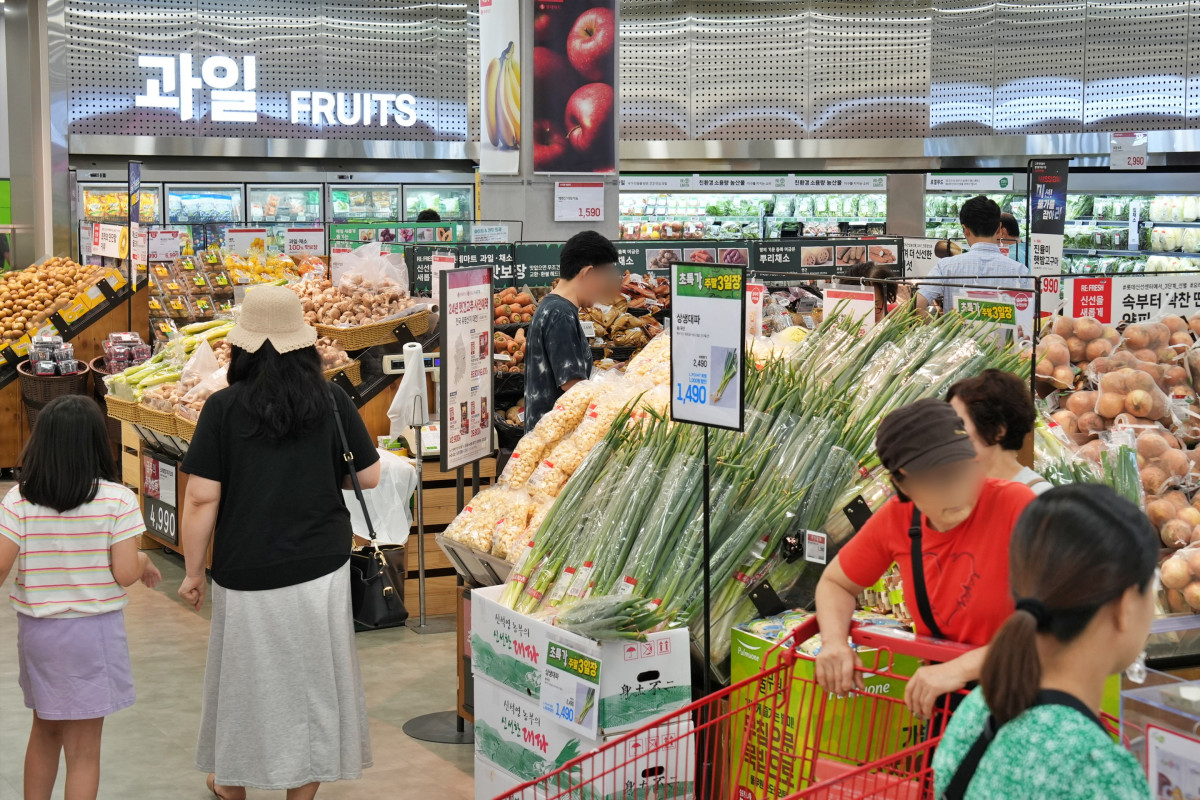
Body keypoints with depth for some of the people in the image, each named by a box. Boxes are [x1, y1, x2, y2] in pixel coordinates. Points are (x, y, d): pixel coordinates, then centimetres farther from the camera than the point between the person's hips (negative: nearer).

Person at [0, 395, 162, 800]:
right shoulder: (117, 501, -14)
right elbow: (124, 573, -15)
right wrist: (145, 563, 5)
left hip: (36, 629, 3)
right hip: (93, 631, -3)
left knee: (44, 731, 23)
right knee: (83, 749, 6)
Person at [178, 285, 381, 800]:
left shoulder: (224, 408, -11)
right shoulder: (332, 401, -7)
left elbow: (201, 499, -11)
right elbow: (368, 477, 1)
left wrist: (193, 571, 1)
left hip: (246, 572, -1)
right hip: (320, 568, 1)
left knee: (244, 678, 17)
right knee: (311, 679, 14)